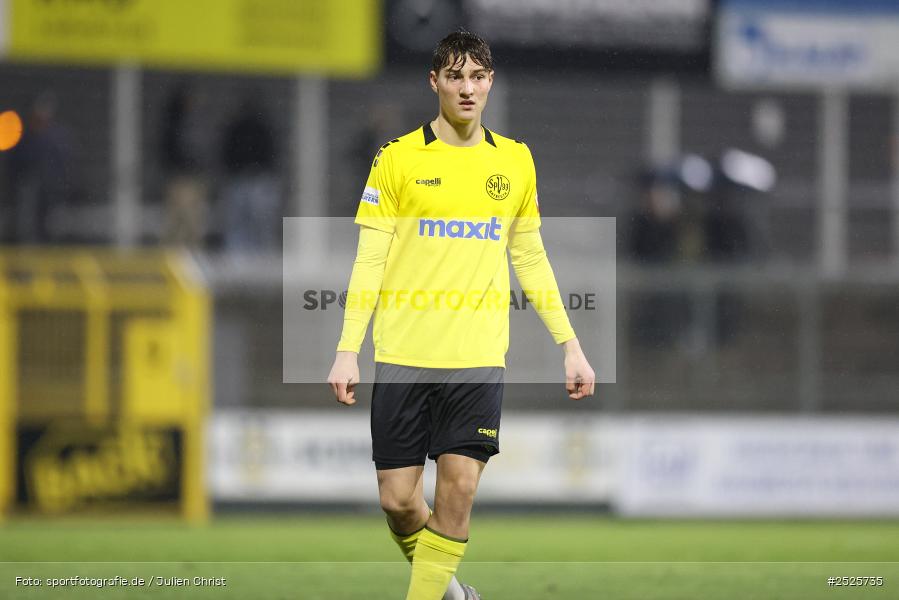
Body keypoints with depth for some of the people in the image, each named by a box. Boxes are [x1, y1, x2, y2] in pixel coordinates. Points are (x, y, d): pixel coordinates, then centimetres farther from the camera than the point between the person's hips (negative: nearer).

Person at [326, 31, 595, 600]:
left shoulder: (515, 161, 9)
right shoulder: (399, 157, 1)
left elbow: (532, 260, 16)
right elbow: (369, 260, 1)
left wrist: (570, 346, 11)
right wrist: (348, 351, -6)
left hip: (478, 359, 1)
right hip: (404, 358, -1)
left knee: (458, 493, -8)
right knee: (398, 500, -1)